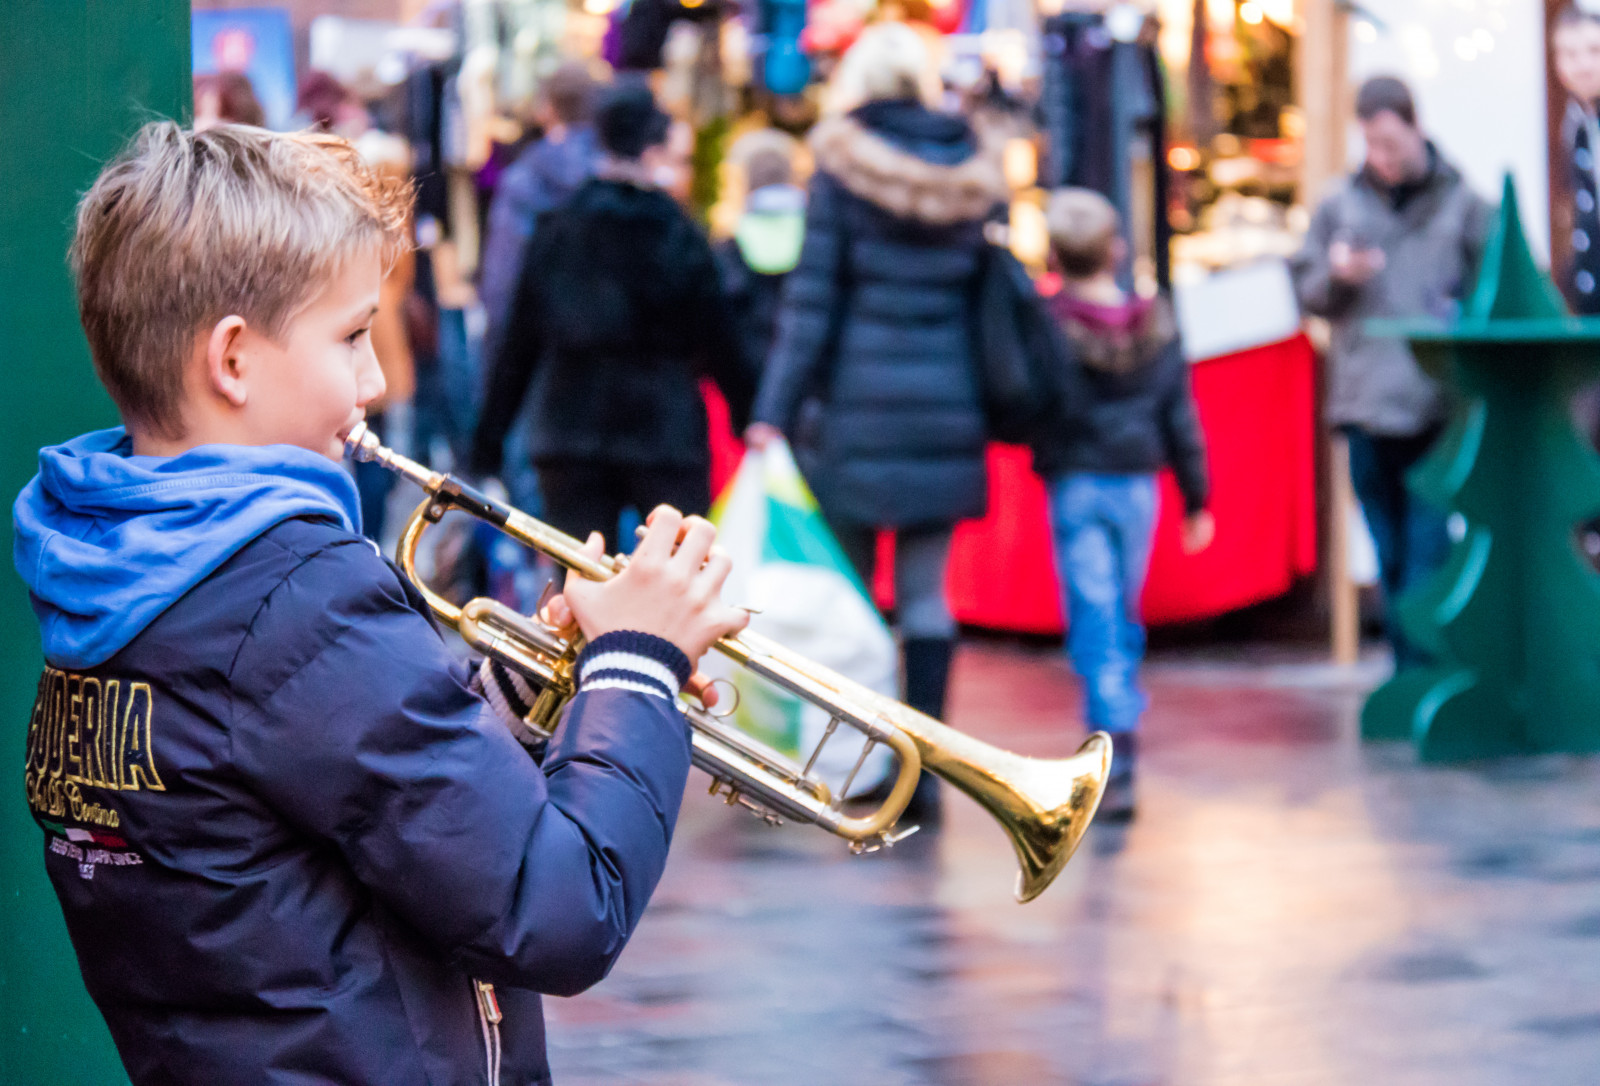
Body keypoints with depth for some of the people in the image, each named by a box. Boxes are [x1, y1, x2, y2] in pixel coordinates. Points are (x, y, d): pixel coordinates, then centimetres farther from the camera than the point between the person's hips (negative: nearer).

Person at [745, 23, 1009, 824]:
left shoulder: (842, 169, -6)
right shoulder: (969, 173, 6)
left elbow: (811, 298, -9)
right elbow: (987, 293, 8)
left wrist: (774, 410, -7)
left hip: (858, 403, -3)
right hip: (947, 407, 3)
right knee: (926, 593, 7)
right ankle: (926, 766, 4)